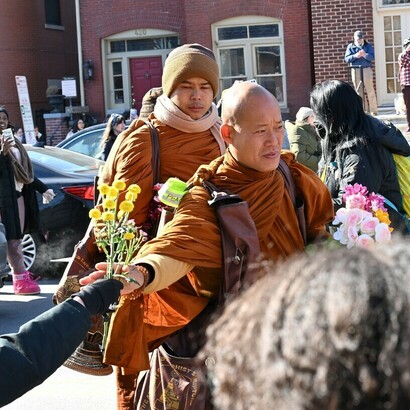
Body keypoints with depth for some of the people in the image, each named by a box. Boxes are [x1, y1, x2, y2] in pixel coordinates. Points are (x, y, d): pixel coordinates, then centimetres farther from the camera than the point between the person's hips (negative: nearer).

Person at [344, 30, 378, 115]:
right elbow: (347, 59, -1)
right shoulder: (350, 47, 8)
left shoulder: (368, 45, 5)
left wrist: (365, 55, -26)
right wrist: (355, 56, -18)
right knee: (358, 91, 5)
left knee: (370, 90, -3)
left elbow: (372, 57, -7)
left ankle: (373, 110, -1)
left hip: (367, 69, -1)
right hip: (355, 70, 1)